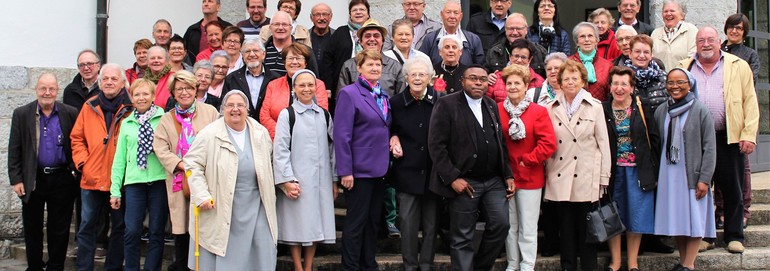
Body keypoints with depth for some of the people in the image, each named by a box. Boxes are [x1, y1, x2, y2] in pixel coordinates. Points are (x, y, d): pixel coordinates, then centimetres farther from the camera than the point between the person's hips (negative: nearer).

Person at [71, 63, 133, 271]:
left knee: (119, 226, 9)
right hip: (92, 178, 2)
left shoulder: (132, 108, -3)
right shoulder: (89, 107, 5)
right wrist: (82, 162, -1)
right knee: (87, 226, 8)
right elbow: (77, 137, 10)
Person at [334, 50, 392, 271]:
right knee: (356, 222, 1)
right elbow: (341, 135, -14)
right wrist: (345, 171, -18)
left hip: (380, 168, 7)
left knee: (373, 221, 14)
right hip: (360, 169, -7)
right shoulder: (349, 93, -9)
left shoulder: (384, 95, 12)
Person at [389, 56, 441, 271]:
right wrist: (394, 140, -6)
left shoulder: (440, 101, -4)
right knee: (408, 224, 4)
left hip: (433, 172, 0)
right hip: (407, 173, 0)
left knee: (431, 224, 11)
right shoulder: (396, 103, 1)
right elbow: (390, 131, 15)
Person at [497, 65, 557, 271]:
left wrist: (527, 161, -11)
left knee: (528, 228, 3)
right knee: (510, 225, 13)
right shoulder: (497, 110, 1)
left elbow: (549, 143, -12)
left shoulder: (538, 112, -6)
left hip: (530, 176, -3)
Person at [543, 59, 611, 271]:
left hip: (586, 178, -2)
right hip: (560, 178, 2)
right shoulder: (551, 108, 8)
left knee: (586, 228, 3)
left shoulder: (595, 107, 3)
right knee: (566, 228, 8)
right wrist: (546, 172, 3)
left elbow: (603, 143, 3)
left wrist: (604, 176, 0)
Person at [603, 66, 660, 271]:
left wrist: (654, 170, -2)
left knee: (636, 216, 5)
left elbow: (654, 139, 2)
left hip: (638, 170, 0)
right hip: (613, 170, 0)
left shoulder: (643, 107, 1)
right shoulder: (602, 109, 1)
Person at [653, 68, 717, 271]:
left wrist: (704, 178, -12)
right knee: (675, 218, 8)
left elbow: (709, 147, -7)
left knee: (694, 218, -1)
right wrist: (655, 175, 5)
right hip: (668, 175, 4)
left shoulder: (700, 110, -5)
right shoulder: (661, 111, 6)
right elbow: (656, 145, 10)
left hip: (693, 174, -4)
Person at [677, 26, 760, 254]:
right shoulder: (684, 69, 10)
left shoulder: (739, 66, 6)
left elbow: (750, 102, 2)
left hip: (729, 138, -1)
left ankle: (734, 236, 16)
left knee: (732, 189, 4)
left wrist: (749, 135, -7)